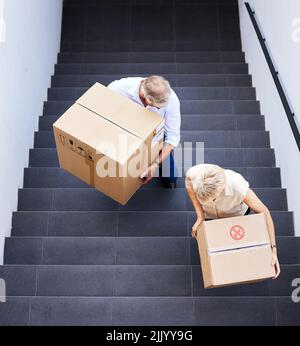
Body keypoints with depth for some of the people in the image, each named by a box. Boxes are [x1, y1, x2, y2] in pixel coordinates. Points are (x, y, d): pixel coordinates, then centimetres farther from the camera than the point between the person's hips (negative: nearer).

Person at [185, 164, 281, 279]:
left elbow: (264, 213, -31)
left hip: (237, 214, -1)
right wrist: (200, 215, -23)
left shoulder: (239, 187, -46)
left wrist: (273, 249, -31)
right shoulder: (193, 174, -42)